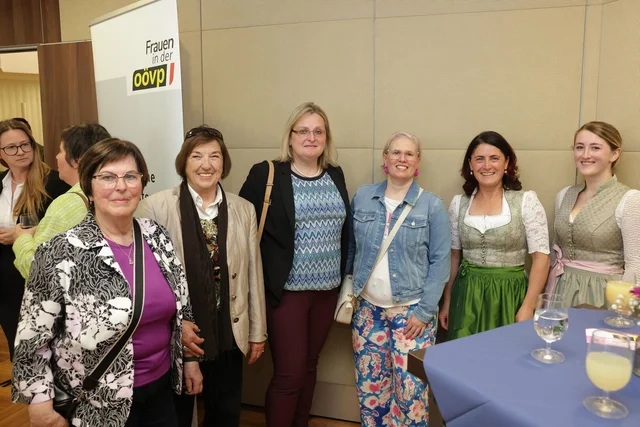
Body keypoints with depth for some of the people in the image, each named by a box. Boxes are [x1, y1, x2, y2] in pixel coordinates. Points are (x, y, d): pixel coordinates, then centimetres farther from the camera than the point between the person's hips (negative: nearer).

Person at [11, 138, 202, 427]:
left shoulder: (157, 236, -2)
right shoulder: (61, 253, -18)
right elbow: (32, 335, -12)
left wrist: (189, 359, 11)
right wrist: (40, 403, -9)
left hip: (161, 385, 5)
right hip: (99, 403, -4)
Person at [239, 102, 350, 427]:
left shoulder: (336, 176, 8)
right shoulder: (266, 174, -7)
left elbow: (345, 232, 13)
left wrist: (345, 279, 11)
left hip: (327, 289, 5)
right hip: (286, 290, -4)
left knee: (309, 366, 17)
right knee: (289, 373, 1)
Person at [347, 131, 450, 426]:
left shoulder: (432, 206, -4)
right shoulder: (362, 197, 3)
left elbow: (439, 261, -6)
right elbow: (351, 248, 9)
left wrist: (424, 311, -11)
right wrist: (347, 291, 4)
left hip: (411, 311, -2)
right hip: (368, 308, 3)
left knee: (410, 388, 4)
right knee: (369, 386, 11)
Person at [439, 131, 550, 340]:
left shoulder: (526, 201, -6)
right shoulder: (458, 203, 3)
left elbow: (541, 256, -7)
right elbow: (453, 256, 9)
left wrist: (527, 307, -12)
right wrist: (447, 302, 9)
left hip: (510, 296, -2)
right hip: (467, 297, 3)